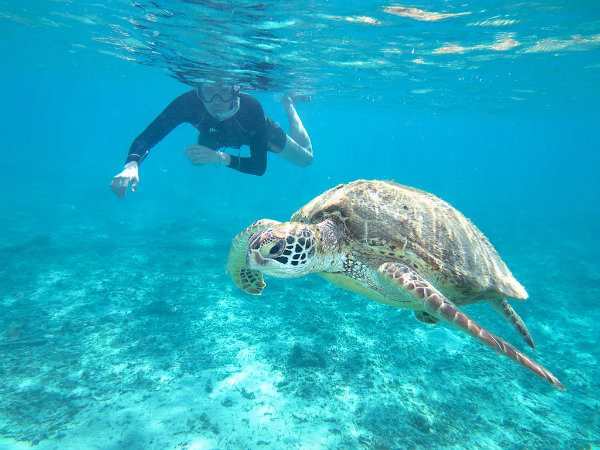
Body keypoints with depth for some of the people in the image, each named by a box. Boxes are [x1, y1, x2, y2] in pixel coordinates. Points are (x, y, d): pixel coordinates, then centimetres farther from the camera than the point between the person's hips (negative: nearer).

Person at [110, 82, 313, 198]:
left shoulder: (251, 108, -44)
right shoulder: (188, 103, -41)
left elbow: (260, 166, -43)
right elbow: (148, 136, -42)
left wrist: (221, 158, -58)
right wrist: (132, 164, -63)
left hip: (258, 132, -2)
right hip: (215, 135, 3)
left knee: (305, 159, 15)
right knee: (197, 160, 33)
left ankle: (287, 102, 36)